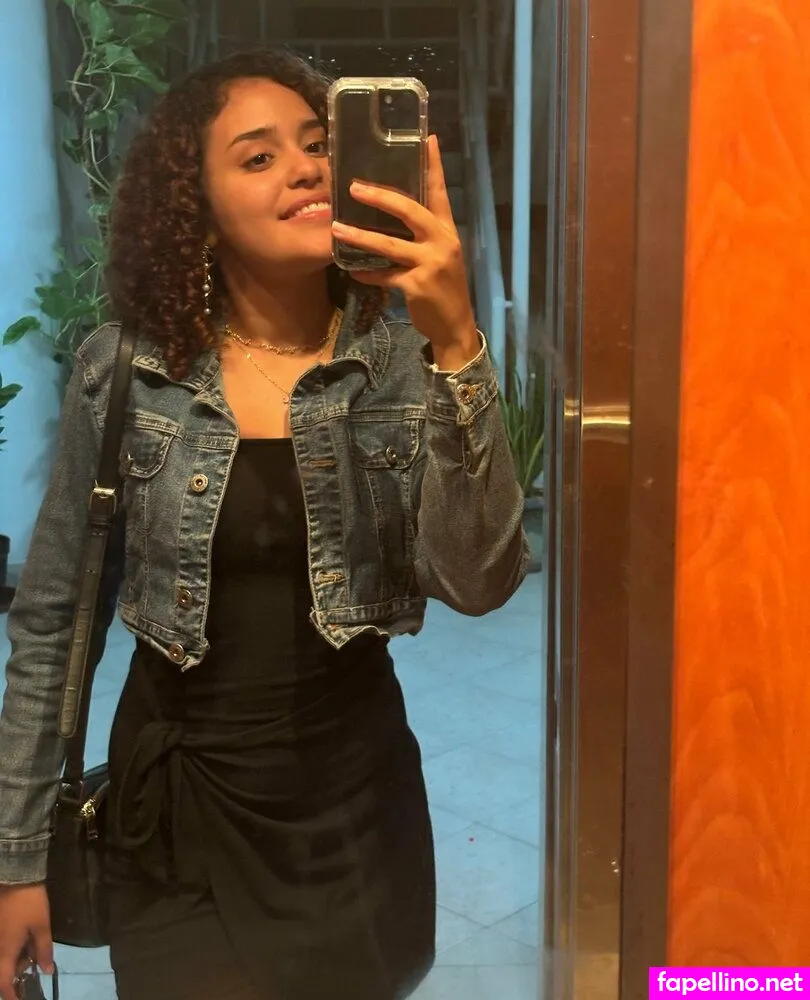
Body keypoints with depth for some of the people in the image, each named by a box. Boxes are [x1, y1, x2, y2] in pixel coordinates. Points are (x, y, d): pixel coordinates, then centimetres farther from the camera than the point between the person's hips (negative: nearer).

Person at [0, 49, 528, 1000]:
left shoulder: (403, 360, -9)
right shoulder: (124, 369, -9)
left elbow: (476, 583, -21)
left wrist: (458, 345, -30)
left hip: (356, 794, 1)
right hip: (179, 804, -1)